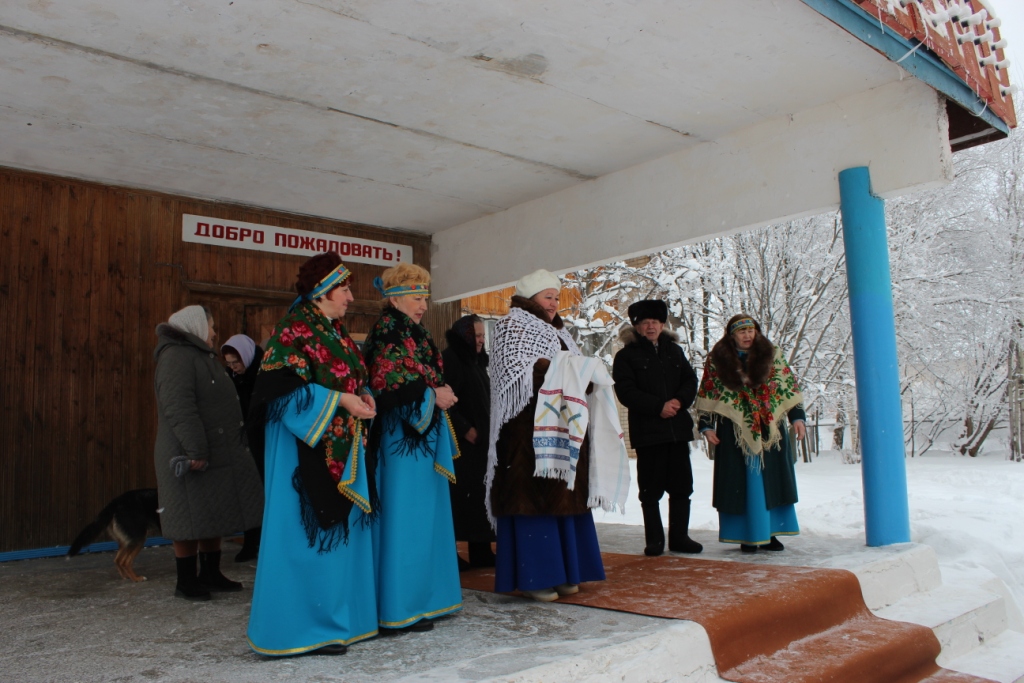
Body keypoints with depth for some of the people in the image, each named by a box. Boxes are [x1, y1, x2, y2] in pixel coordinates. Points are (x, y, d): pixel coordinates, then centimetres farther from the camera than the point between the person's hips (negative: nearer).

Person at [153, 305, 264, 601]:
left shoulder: (203, 356, 22)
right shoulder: (177, 356, -13)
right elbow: (178, 407, -24)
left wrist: (237, 444, 24)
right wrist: (195, 450, -28)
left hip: (220, 454, 10)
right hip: (194, 457, -10)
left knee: (214, 516, 15)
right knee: (192, 520, -1)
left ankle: (210, 573, 25)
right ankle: (186, 581, 11)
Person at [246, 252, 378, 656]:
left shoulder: (337, 332, 16)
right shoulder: (293, 329, -9)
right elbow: (287, 386, -18)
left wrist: (364, 397, 0)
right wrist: (341, 400, -21)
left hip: (342, 446, 9)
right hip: (307, 446, -9)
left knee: (341, 528, 11)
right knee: (308, 532, -4)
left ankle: (340, 618, 21)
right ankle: (303, 627, 8)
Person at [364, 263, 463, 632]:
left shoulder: (414, 333, 18)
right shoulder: (388, 333, -11)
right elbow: (386, 383, -20)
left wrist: (440, 392, 6)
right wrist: (432, 394, -15)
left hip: (424, 433, 10)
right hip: (404, 435, -10)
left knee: (424, 515, 13)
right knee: (405, 517, -5)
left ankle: (423, 597, 23)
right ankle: (401, 606, 3)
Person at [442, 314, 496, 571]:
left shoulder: (477, 361, 16)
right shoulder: (449, 359, -10)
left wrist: (487, 431, 12)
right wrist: (464, 428, -18)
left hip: (480, 439, 8)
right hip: (459, 440, -8)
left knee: (479, 494, 8)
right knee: (457, 494, -5)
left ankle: (480, 551, 13)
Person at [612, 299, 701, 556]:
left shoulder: (674, 350, 16)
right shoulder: (626, 356, 2)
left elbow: (690, 380, 11)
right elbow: (626, 391, -8)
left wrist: (680, 401, -10)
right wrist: (658, 407, -16)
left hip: (678, 427, 4)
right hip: (647, 431, -4)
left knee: (682, 486, 7)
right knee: (651, 490, 1)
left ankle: (679, 537, 18)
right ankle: (654, 540, 12)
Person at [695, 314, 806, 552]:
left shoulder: (772, 355, 6)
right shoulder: (717, 360, 2)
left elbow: (790, 387, 7)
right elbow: (707, 395, 3)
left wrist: (797, 417, 0)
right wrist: (707, 426, -3)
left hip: (770, 429, 2)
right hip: (735, 432, -2)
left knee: (771, 480, 5)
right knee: (743, 483, 1)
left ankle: (769, 533, 15)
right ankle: (747, 535, 9)